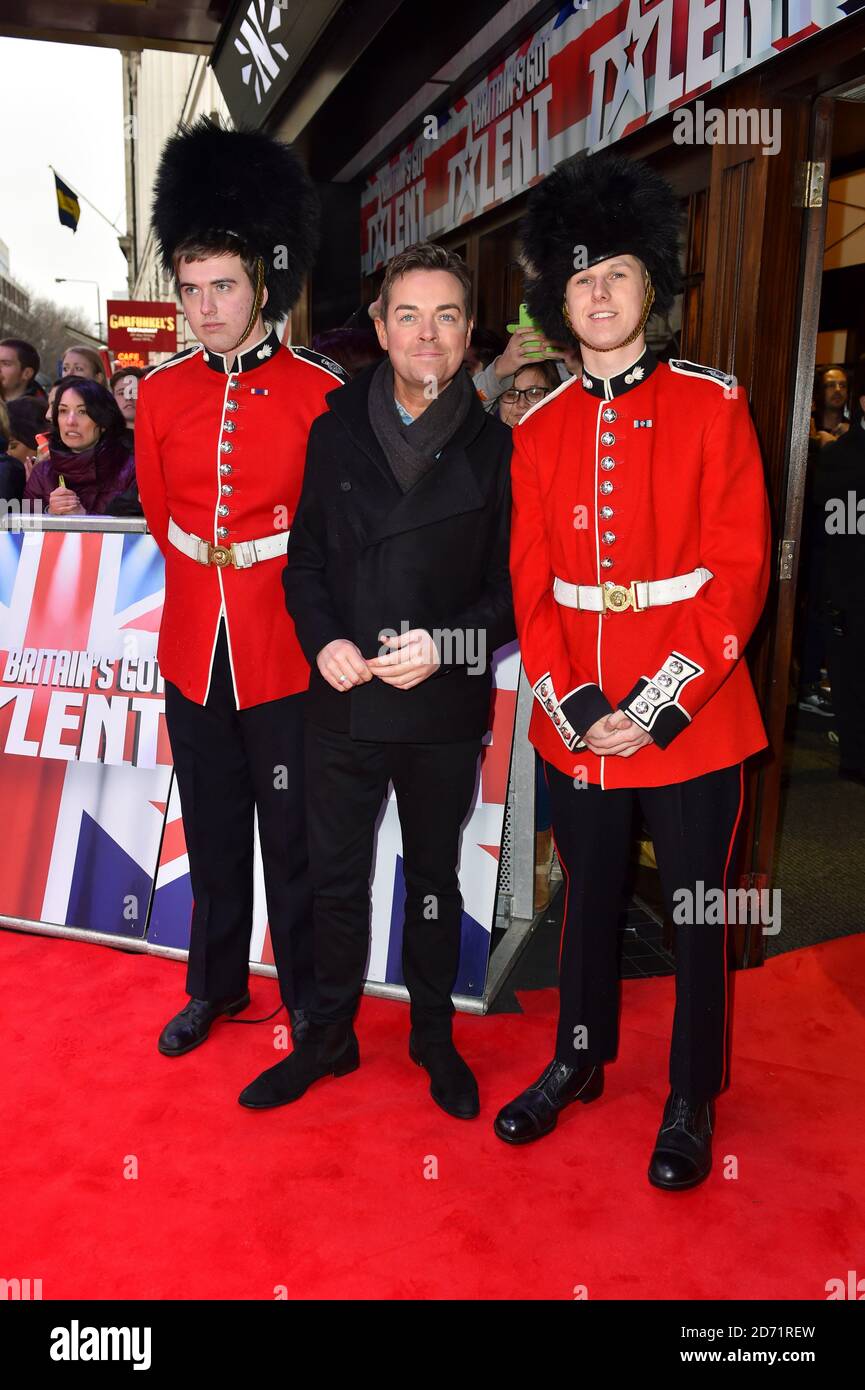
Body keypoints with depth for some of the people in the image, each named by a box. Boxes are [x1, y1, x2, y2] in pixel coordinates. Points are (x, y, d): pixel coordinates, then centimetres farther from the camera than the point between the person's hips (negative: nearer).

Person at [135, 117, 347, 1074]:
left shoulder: (323, 392, -10)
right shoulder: (161, 392, 2)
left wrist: (264, 576, 7)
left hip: (285, 656, -3)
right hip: (194, 650, 4)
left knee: (292, 840, 9)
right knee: (212, 836, 17)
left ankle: (308, 995, 30)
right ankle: (216, 984, 36)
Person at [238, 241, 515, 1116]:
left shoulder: (495, 448, -3)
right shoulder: (336, 433, 4)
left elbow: (514, 585, -3)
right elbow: (305, 556, 7)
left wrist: (445, 644, -18)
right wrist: (322, 640, -10)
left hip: (445, 710, -1)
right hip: (343, 703, 2)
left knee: (435, 881, 15)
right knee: (337, 880, 13)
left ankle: (435, 1039, 35)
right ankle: (329, 1038, 33)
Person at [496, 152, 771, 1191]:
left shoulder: (712, 404, -4)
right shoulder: (540, 428, 5)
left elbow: (740, 571, -9)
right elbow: (532, 585, 2)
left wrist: (658, 704, -16)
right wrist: (574, 706, -10)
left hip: (691, 718, -3)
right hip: (576, 721, 3)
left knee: (696, 911, 9)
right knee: (588, 898, 18)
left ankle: (691, 1103, 29)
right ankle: (579, 1059, 40)